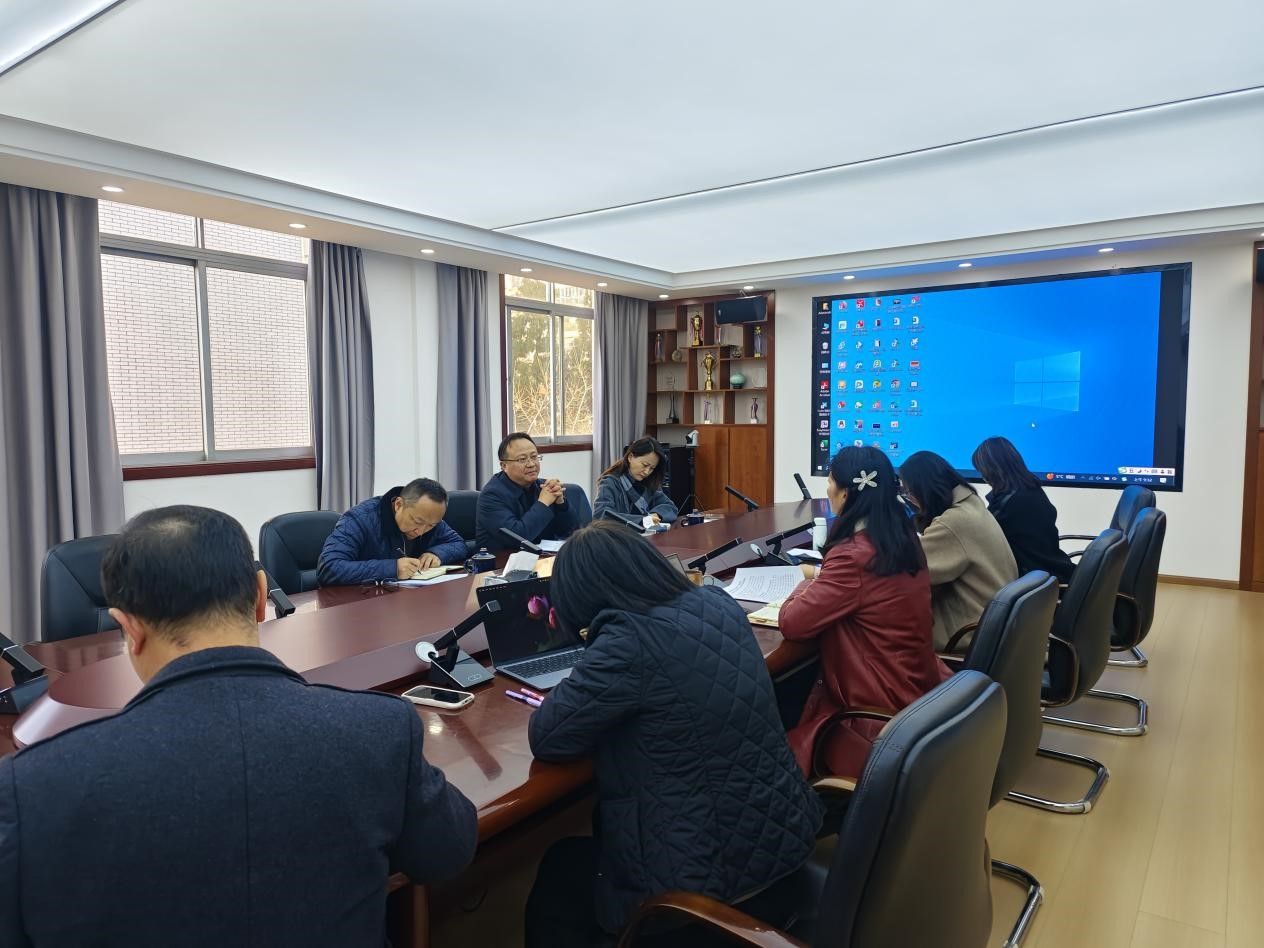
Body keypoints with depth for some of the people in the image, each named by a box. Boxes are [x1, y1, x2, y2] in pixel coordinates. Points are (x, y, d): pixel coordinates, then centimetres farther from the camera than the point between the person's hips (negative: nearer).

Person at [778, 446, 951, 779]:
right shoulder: (903, 540, 1)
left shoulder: (854, 555, -26)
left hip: (882, 714, -8)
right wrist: (822, 577, 12)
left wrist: (808, 584, -3)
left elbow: (790, 623, -20)